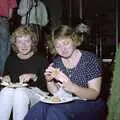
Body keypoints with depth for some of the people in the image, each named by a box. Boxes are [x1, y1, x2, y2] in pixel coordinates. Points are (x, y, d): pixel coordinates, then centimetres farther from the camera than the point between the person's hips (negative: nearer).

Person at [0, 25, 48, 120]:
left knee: (20, 92, -36)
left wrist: (33, 77, -21)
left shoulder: (41, 59, 2)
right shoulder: (11, 59, 15)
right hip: (12, 90, 3)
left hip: (36, 92, -3)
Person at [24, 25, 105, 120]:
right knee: (40, 108, -24)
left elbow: (95, 94, -15)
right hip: (66, 102, 4)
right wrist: (49, 81, -14)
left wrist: (72, 87, -31)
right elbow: (56, 92, 8)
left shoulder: (89, 59, -10)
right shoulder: (57, 60, 5)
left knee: (55, 111, -30)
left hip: (89, 104, -4)